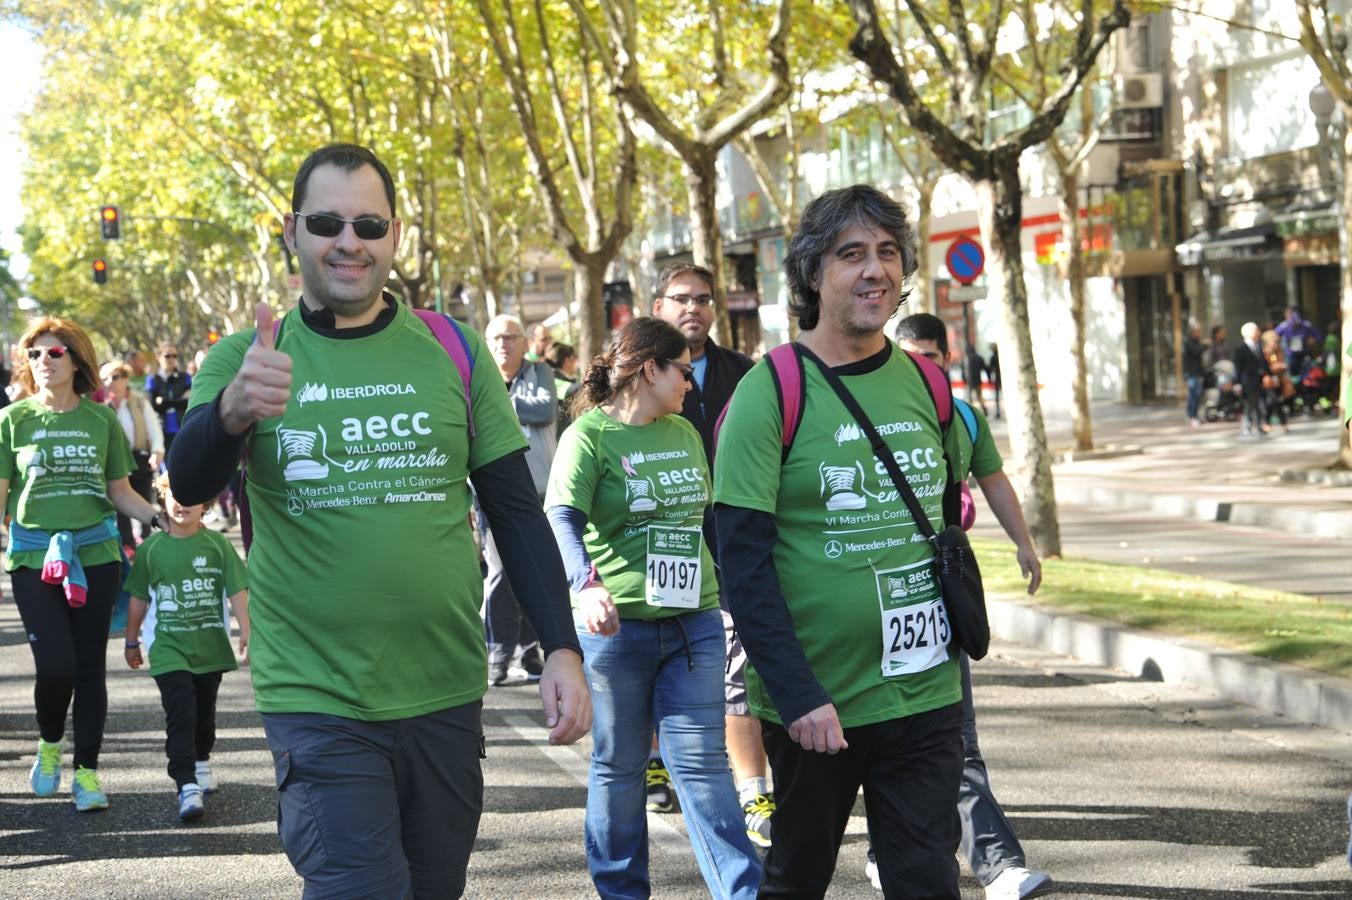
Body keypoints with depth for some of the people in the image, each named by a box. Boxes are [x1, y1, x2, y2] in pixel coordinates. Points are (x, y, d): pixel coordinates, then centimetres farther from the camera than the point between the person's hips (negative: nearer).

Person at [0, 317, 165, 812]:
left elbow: (120, 493, 12)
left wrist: (163, 519, -1)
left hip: (95, 554, 2)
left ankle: (87, 771, 14)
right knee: (56, 665, -11)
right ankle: (49, 743, 18)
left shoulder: (102, 419, 5)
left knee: (90, 666, 3)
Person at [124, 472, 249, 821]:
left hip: (210, 646, 1)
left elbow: (237, 592, -5)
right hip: (169, 648, -1)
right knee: (180, 716, -12)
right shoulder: (151, 549, -2)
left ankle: (201, 761, 43)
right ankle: (187, 786, -16)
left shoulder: (217, 544, -5)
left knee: (204, 712, 17)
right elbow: (139, 599, 8)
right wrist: (132, 641, 15)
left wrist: (246, 632, -13)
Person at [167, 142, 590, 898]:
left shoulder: (452, 352, 3)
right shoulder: (248, 358, -1)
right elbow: (190, 486, -17)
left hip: (446, 696, 3)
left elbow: (517, 513, 6)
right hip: (318, 706, -2)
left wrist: (562, 649, -4)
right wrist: (233, 410, -38)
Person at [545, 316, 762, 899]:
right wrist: (587, 584, -38)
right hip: (615, 626, -4)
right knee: (618, 766, 8)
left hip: (694, 622, 5)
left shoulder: (684, 433, 13)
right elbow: (562, 519, -21)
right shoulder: (590, 434, -7)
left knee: (703, 761, 1)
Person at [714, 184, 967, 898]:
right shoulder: (771, 391, -10)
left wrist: (957, 644, 14)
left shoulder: (925, 385, 6)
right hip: (814, 704, -3)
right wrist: (796, 694, -20)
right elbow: (743, 563, -14)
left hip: (924, 697, 4)